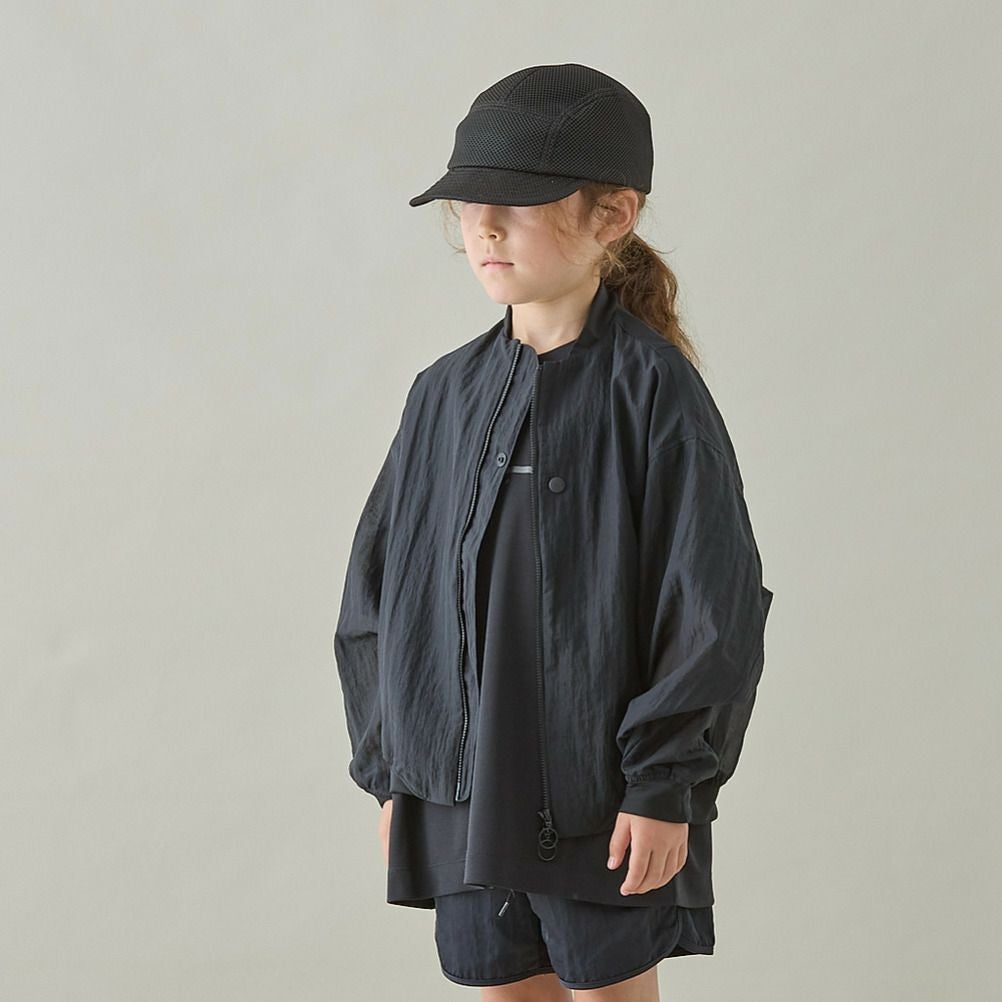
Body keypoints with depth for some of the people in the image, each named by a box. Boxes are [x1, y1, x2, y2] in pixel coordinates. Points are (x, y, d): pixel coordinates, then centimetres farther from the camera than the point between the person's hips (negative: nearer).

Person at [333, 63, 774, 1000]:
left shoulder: (652, 388, -10)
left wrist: (666, 785, -13)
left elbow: (715, 604, -11)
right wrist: (389, 769, 8)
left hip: (603, 799, -5)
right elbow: (378, 591, 11)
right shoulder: (446, 392, 5)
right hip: (462, 795, 5)